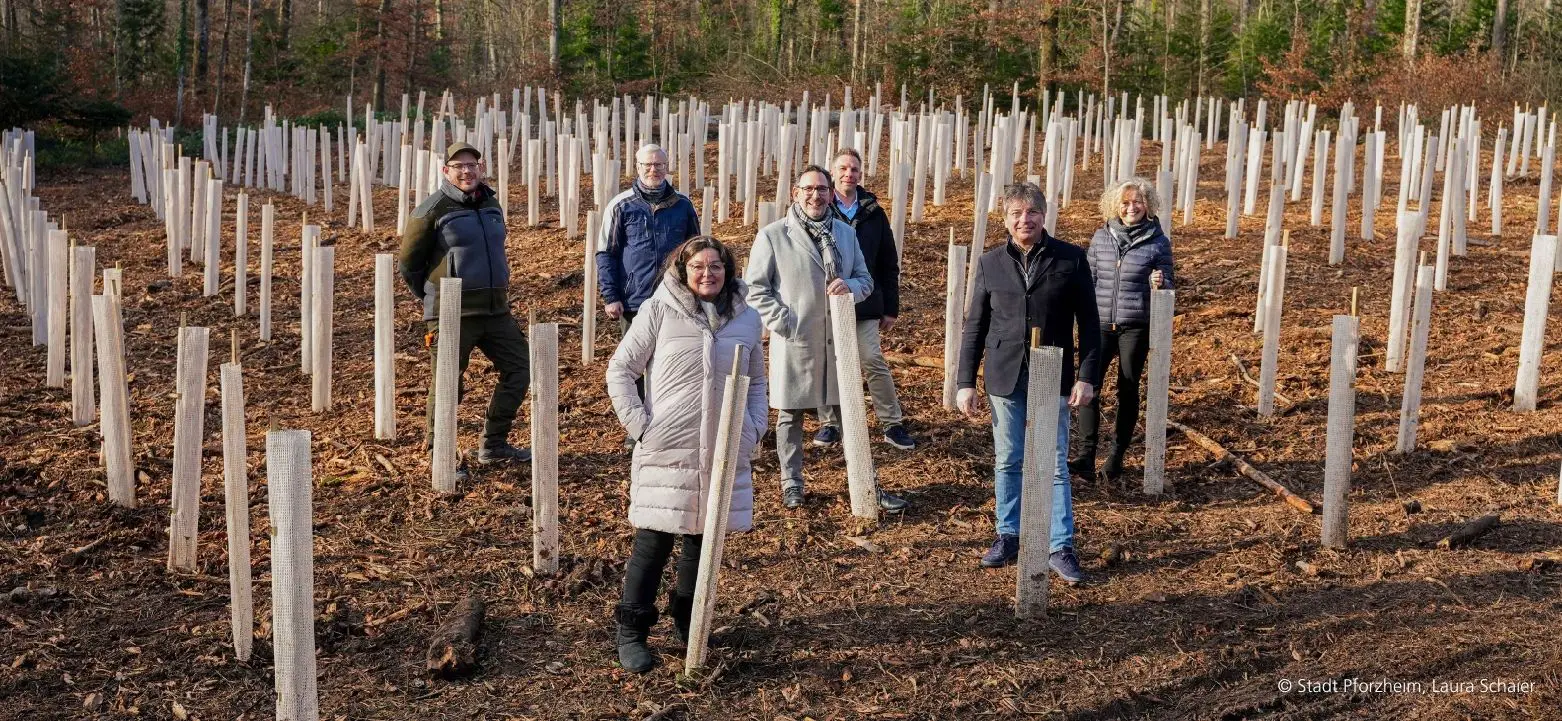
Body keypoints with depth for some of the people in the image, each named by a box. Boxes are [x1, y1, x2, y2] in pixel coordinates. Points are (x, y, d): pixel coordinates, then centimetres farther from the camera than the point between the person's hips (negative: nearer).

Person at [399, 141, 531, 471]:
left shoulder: (491, 204, 11)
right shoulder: (433, 210, -8)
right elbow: (408, 262, -2)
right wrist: (434, 298, 5)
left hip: (496, 310, 7)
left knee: (519, 368, 9)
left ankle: (494, 445, 21)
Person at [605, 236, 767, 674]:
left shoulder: (746, 318, 7)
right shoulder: (659, 310, -4)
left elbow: (756, 382, 17)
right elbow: (620, 369, 0)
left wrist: (753, 428, 4)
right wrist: (638, 424, -8)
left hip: (724, 453, 4)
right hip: (666, 449, -3)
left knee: (705, 539, 12)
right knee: (654, 541, -2)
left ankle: (687, 620, 31)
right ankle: (631, 632, 9)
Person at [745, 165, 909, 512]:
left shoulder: (845, 233, 8)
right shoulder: (773, 236, -6)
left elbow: (865, 279, 13)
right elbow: (755, 288, -4)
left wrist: (850, 286, -10)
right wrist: (782, 322, -13)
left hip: (838, 340, 4)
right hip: (794, 341, -3)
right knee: (790, 415, 8)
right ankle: (791, 482, 24)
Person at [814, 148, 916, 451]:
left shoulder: (873, 213, 6)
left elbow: (889, 264, 10)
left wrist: (891, 308, 6)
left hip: (864, 302, 1)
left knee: (873, 361, -3)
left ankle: (892, 423, 6)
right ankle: (829, 423, 19)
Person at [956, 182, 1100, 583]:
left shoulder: (1071, 259, -1)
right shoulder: (990, 264, 4)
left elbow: (1088, 323, 1)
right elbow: (975, 327, 6)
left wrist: (1086, 376, -5)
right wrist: (965, 382, 2)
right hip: (1005, 378, 2)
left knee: (1055, 465, 1)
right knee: (1007, 462, 10)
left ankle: (1060, 547, 8)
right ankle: (1008, 536, 23)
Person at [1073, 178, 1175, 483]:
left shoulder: (1158, 242, 0)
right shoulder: (1101, 237, 6)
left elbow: (1167, 288, 2)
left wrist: (1159, 285, -19)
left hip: (1136, 327, -2)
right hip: (1100, 324, 2)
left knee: (1128, 391, 5)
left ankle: (1117, 457, 16)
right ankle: (1086, 457, -11)